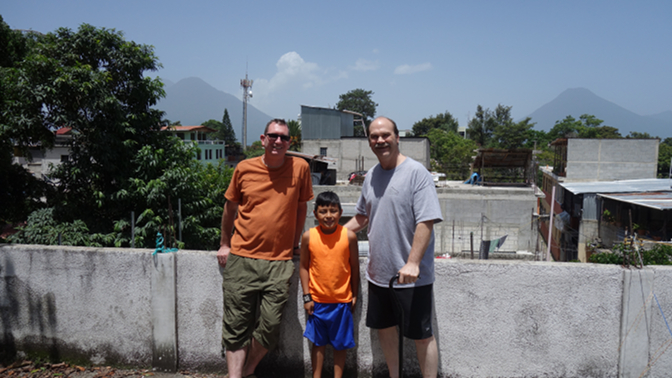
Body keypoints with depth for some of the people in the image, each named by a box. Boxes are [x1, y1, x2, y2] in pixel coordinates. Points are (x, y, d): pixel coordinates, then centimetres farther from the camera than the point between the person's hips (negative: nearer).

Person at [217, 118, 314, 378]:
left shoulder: (300, 168, -1)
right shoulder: (245, 168, 2)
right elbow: (230, 208, 15)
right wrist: (225, 244, 17)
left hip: (279, 261, 0)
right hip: (241, 259, 1)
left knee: (271, 325, 0)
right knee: (236, 326, 5)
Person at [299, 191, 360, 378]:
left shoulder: (349, 236, -10)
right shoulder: (309, 236, -8)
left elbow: (354, 267, -1)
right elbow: (303, 267, 0)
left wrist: (354, 295, 5)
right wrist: (307, 296, -2)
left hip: (342, 300, 0)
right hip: (317, 300, 1)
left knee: (340, 343, 13)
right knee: (318, 343, 15)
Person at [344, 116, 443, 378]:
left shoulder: (416, 172, -13)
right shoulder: (371, 175, 8)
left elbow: (426, 222, -19)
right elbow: (362, 217, 20)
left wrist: (412, 263, -24)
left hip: (411, 276, -7)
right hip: (378, 272, 7)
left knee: (421, 335, 5)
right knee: (385, 328, 18)